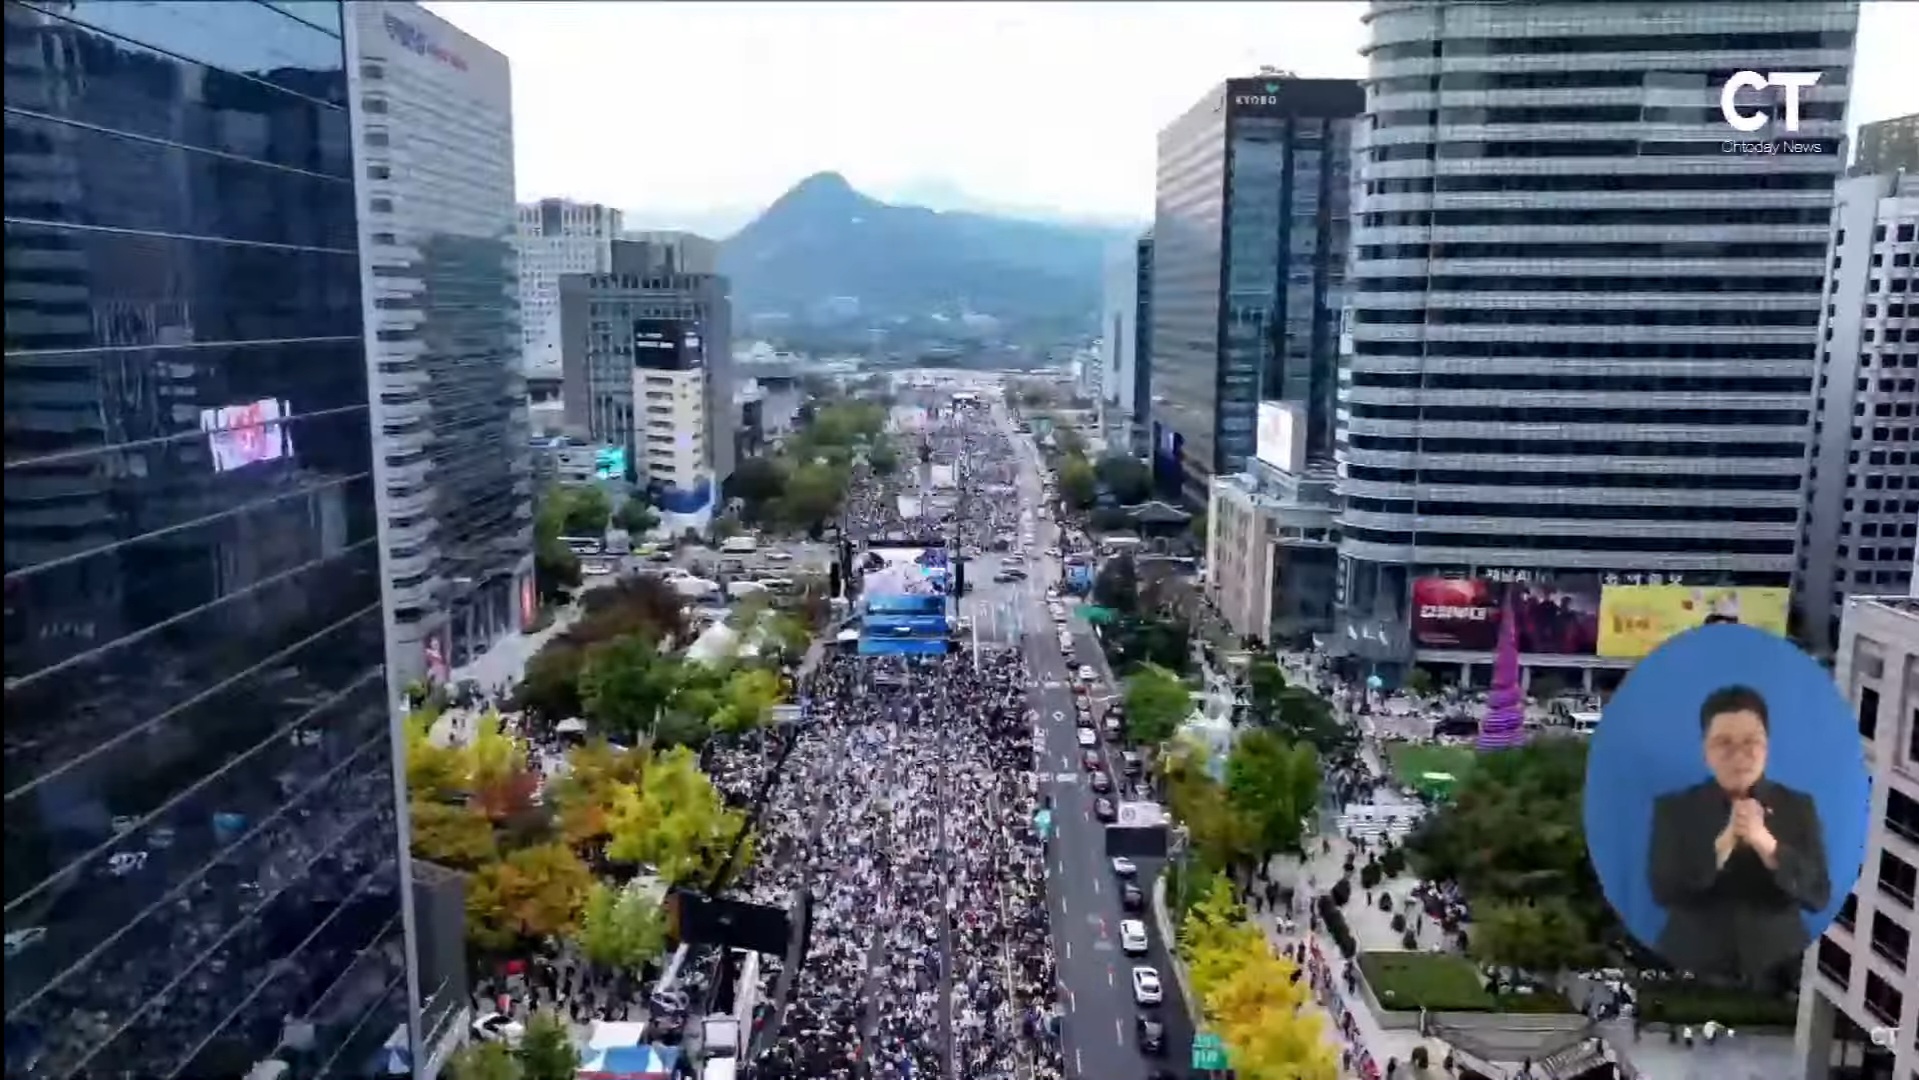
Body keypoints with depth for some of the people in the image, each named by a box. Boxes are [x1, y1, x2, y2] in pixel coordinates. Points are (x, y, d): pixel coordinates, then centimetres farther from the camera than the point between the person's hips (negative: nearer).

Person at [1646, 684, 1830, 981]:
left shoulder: (1798, 806, 3)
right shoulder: (1673, 808, -2)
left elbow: (1819, 895, -6)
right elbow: (1662, 891, -12)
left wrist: (1765, 843, -21)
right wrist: (1723, 843, -22)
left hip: (1778, 968, 1)